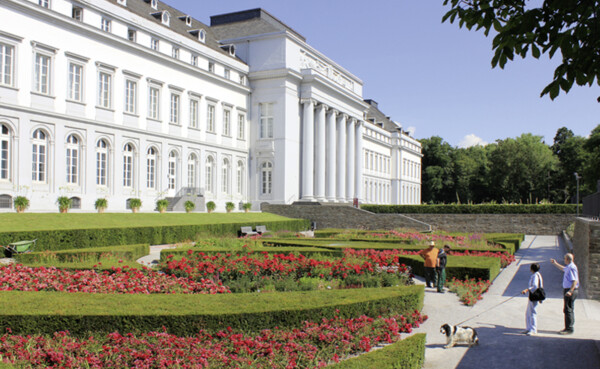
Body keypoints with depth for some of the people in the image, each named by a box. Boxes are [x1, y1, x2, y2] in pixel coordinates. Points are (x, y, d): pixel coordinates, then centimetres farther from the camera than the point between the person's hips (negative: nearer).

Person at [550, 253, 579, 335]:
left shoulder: (572, 267, -19)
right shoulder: (568, 267, 12)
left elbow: (575, 281, -26)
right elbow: (563, 268, 37)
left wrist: (570, 291, -31)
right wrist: (555, 263, 44)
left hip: (570, 291, -10)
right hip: (568, 290, 10)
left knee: (568, 310, -6)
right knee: (569, 310, 16)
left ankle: (569, 329, -2)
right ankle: (569, 328, 24)